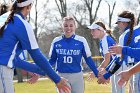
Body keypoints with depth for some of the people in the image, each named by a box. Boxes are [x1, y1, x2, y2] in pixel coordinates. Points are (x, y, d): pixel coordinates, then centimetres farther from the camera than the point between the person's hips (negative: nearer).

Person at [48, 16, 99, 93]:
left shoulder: (81, 41, -4)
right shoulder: (56, 41, 1)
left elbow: (88, 59, 1)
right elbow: (52, 60, 8)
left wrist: (97, 74, -4)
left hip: (77, 76, -1)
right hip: (61, 76, 1)